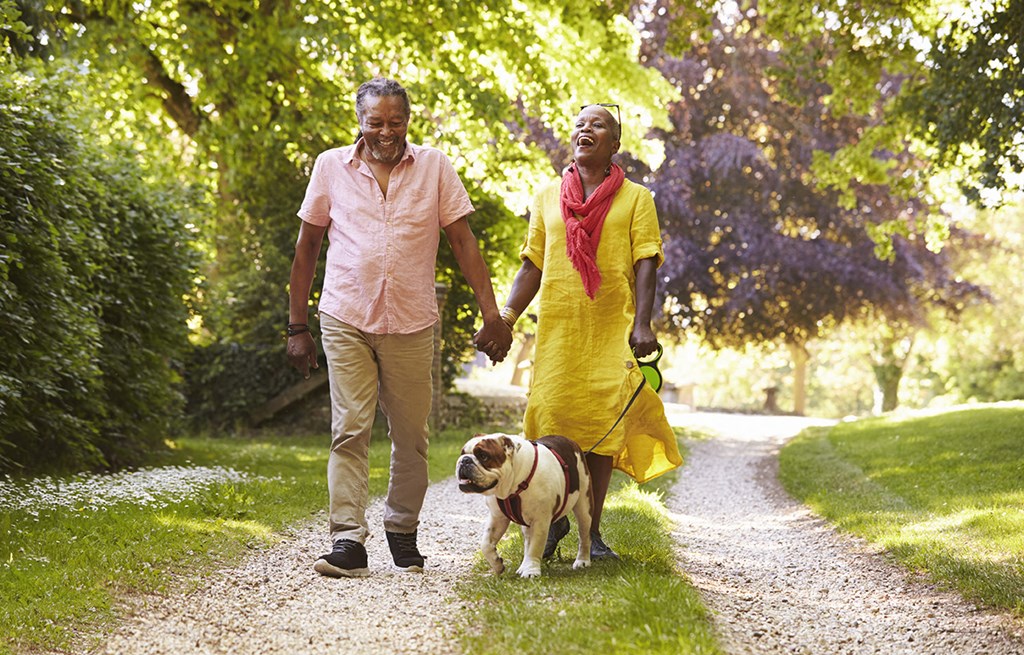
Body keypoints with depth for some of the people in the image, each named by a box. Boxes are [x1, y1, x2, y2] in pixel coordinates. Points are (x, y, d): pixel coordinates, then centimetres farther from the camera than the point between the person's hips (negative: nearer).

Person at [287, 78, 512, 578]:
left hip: (412, 324, 1)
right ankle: (348, 541, -8)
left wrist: (492, 315, -3)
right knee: (349, 430, -8)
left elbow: (463, 242, 4)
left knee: (411, 436, 6)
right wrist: (297, 326, 6)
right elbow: (307, 246, 9)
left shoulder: (434, 167, 5)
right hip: (346, 320, -1)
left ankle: (402, 530, 23)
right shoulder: (331, 166, 4)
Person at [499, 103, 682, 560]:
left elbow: (645, 266, 0)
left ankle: (592, 531, 8)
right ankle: (554, 518, 14)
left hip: (612, 329, -1)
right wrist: (506, 316, 1)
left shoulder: (635, 198, 8)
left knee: (603, 424, -2)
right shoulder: (548, 197, 14)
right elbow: (533, 265, 14)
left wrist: (642, 324, -12)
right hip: (557, 325, 1)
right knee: (551, 420, -5)